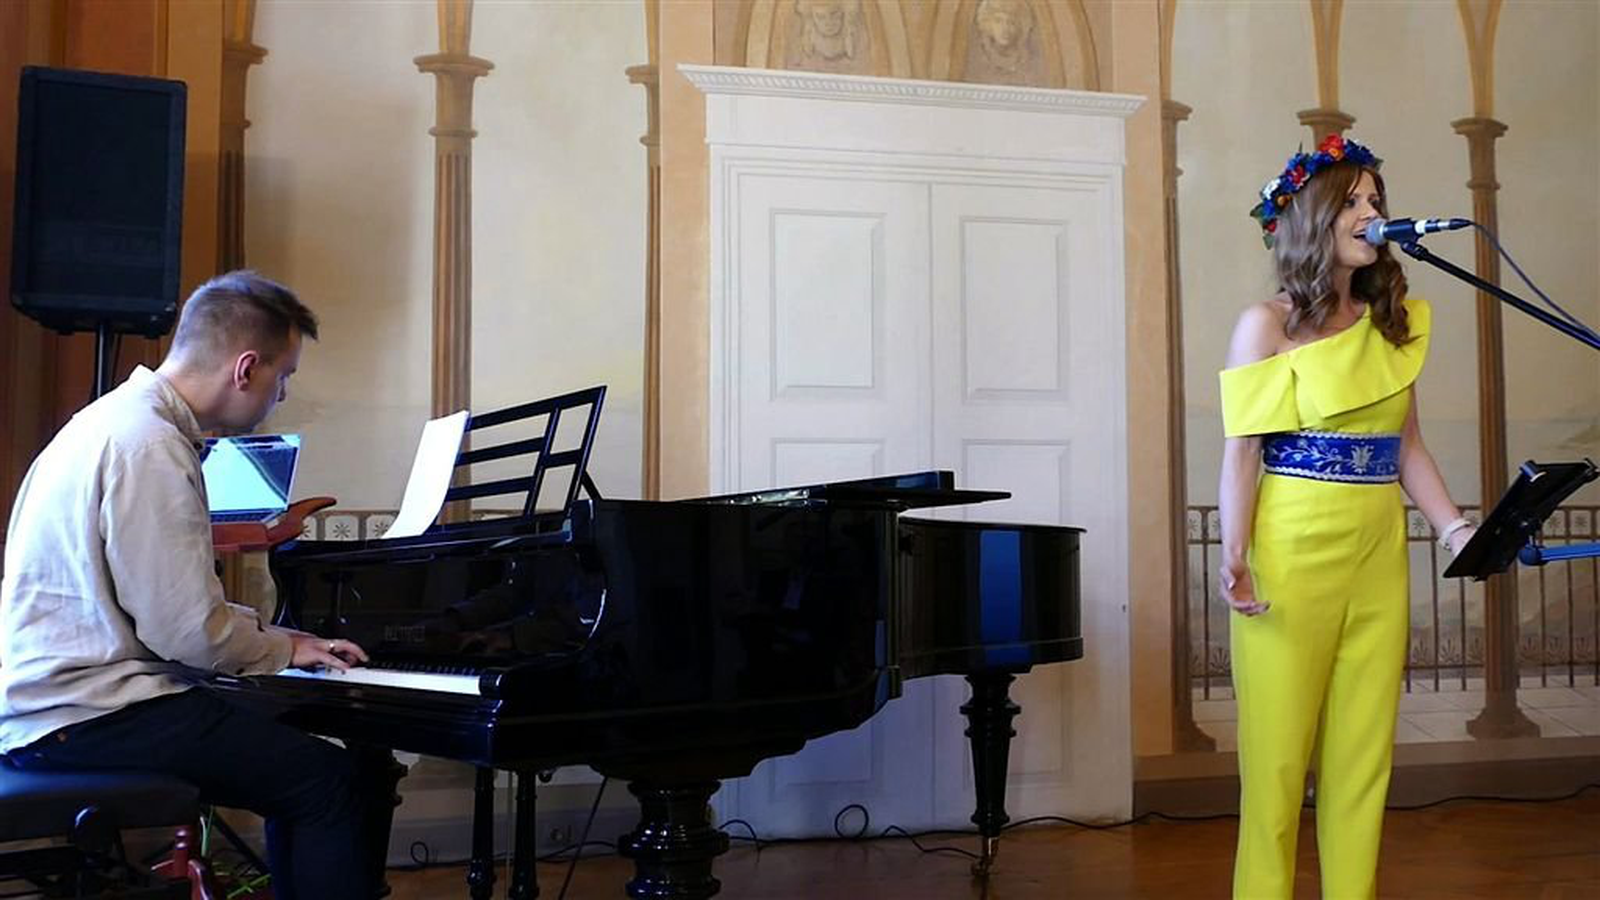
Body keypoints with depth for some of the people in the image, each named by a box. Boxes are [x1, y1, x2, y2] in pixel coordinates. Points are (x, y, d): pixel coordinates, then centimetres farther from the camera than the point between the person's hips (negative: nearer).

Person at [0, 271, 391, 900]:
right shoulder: (150, 446, -19)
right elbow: (187, 632, -21)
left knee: (296, 765, 12)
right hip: (87, 717, -10)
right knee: (331, 781, -16)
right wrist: (286, 648, -2)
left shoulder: (124, 418, 14)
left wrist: (287, 639, 15)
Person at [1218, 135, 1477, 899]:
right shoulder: (1267, 326, -2)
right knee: (1279, 751, 0)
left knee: (1365, 750, 7)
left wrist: (1455, 529, 2)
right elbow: (1242, 452, -6)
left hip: (1379, 555, 5)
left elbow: (1406, 447, 14)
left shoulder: (1392, 326, 12)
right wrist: (1235, 559, -16)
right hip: (1294, 552, -5)